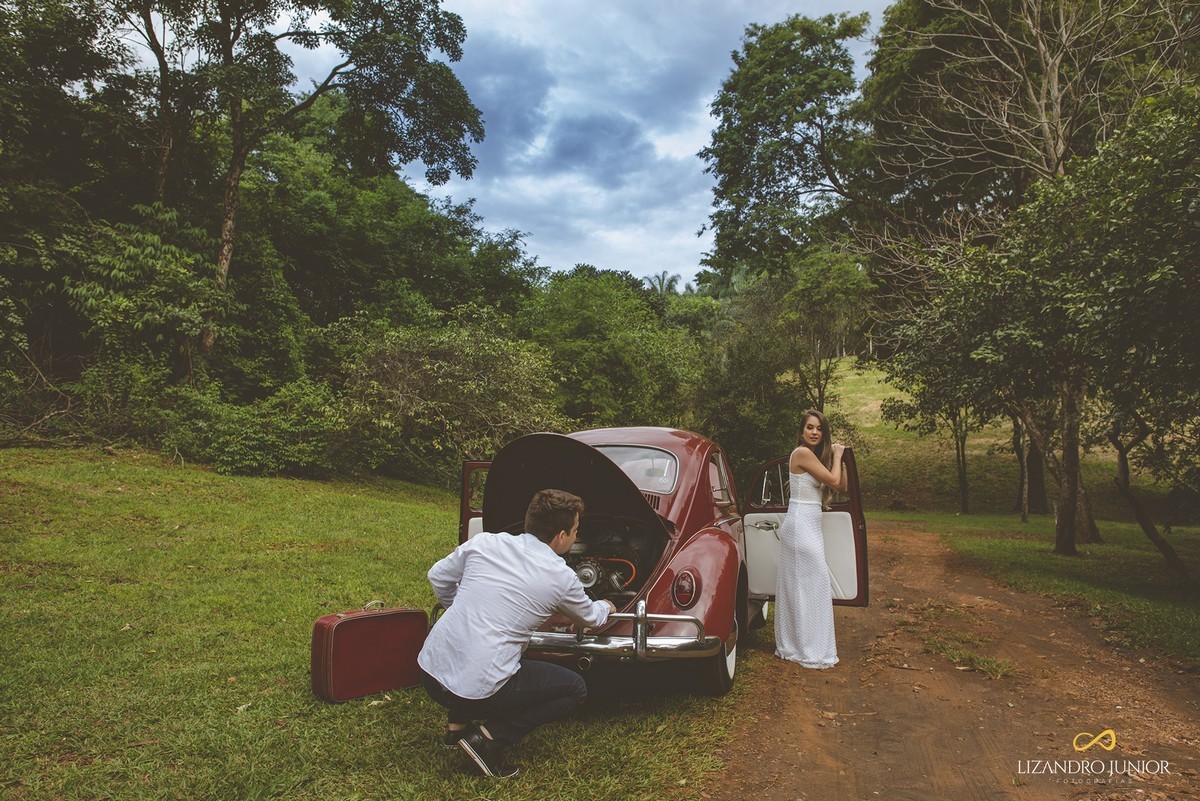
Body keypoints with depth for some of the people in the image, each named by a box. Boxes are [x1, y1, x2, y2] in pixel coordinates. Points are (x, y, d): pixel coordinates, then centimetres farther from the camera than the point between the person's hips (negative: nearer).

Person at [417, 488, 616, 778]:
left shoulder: (483, 542, 3)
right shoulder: (561, 577, -4)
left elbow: (438, 576, 17)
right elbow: (591, 618, 15)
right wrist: (606, 607, 38)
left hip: (429, 669, 6)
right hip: (476, 692, -5)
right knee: (575, 689, 11)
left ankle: (458, 722, 22)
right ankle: (491, 737, 0)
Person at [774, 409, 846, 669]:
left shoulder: (814, 455, 15)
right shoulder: (803, 453, -14)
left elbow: (840, 486, 14)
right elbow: (833, 481, -15)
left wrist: (836, 457, 6)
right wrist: (837, 456, 0)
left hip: (808, 527, 10)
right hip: (801, 527, -10)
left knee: (796, 585, 13)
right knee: (812, 584, -5)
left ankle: (791, 644, 22)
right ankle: (811, 650, 2)